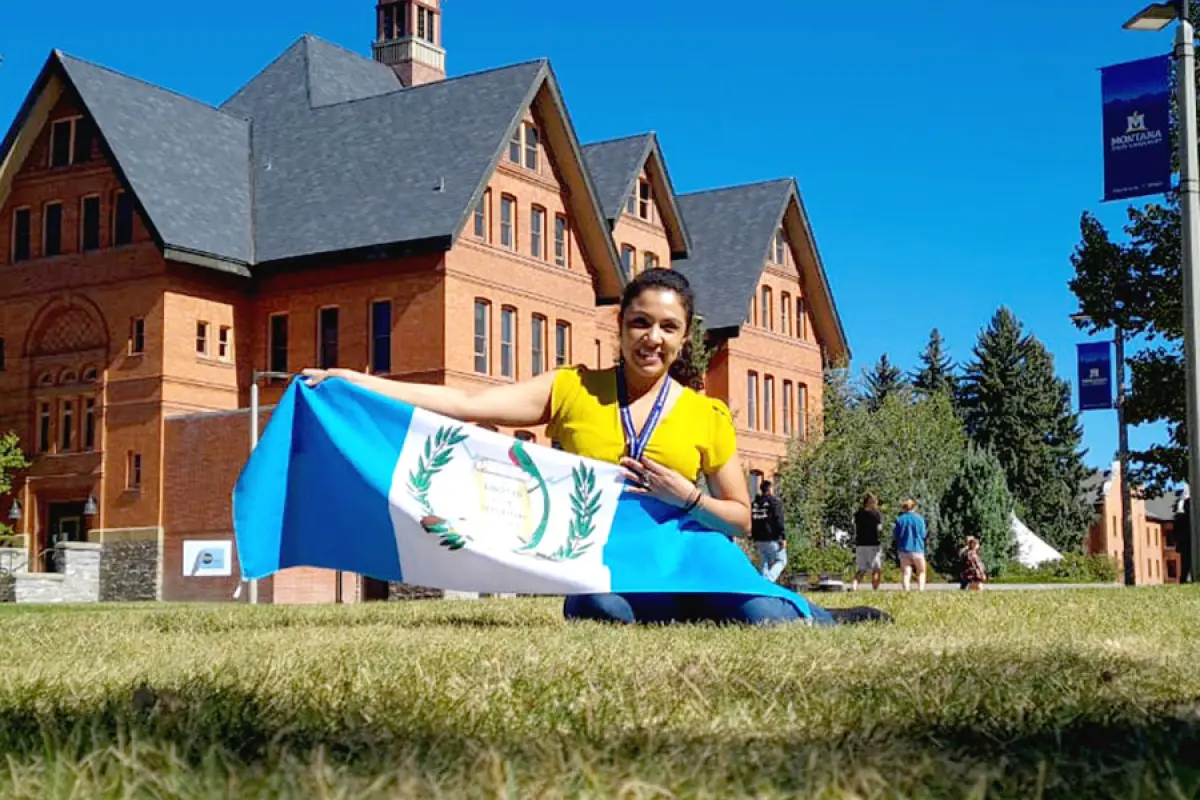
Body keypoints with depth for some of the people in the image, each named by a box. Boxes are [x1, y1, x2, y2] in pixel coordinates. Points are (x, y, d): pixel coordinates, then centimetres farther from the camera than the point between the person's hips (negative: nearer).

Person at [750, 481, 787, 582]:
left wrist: (753, 538, 20)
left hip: (759, 539, 6)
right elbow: (779, 521, -13)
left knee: (764, 564, 12)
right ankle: (768, 581, -16)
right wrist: (783, 538, -12)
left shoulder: (755, 503, 12)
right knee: (781, 560, 4)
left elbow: (751, 522, 14)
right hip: (772, 539, -6)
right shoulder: (775, 502, -7)